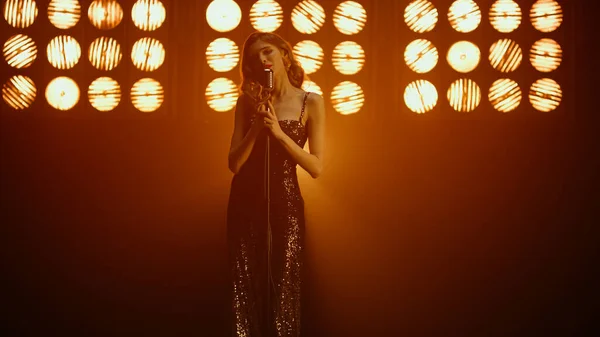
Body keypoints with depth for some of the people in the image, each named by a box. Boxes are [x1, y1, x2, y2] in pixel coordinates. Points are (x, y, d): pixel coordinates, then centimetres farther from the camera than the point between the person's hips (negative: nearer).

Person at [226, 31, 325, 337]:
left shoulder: (311, 103, -3)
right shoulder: (248, 101, 4)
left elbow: (316, 167, -8)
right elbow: (234, 163, -2)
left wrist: (279, 133, -17)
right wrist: (257, 125, -14)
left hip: (285, 203, -2)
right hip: (245, 201, 2)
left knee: (283, 291, 1)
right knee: (245, 291, 6)